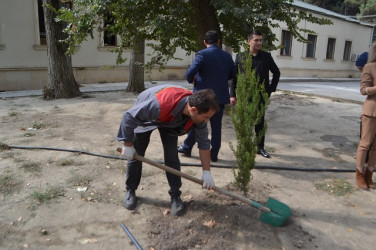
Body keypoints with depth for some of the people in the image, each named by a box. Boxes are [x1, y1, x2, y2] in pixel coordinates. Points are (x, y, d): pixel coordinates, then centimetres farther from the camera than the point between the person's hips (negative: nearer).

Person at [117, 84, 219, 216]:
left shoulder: (198, 112, -30)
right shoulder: (159, 105, -48)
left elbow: (204, 142, -17)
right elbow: (129, 118, -35)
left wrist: (207, 172, -15)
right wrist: (128, 145, -24)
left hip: (170, 121, 3)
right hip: (144, 117, -3)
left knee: (172, 157, -9)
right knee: (135, 155, 1)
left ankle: (175, 196, 6)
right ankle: (130, 191, 23)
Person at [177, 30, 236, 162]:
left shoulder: (202, 55, -12)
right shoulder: (227, 56, 4)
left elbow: (190, 73, -20)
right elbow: (233, 75, 13)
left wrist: (191, 80, 1)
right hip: (220, 96, 4)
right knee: (216, 125, 11)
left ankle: (187, 148, 27)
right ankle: (214, 154, 16)